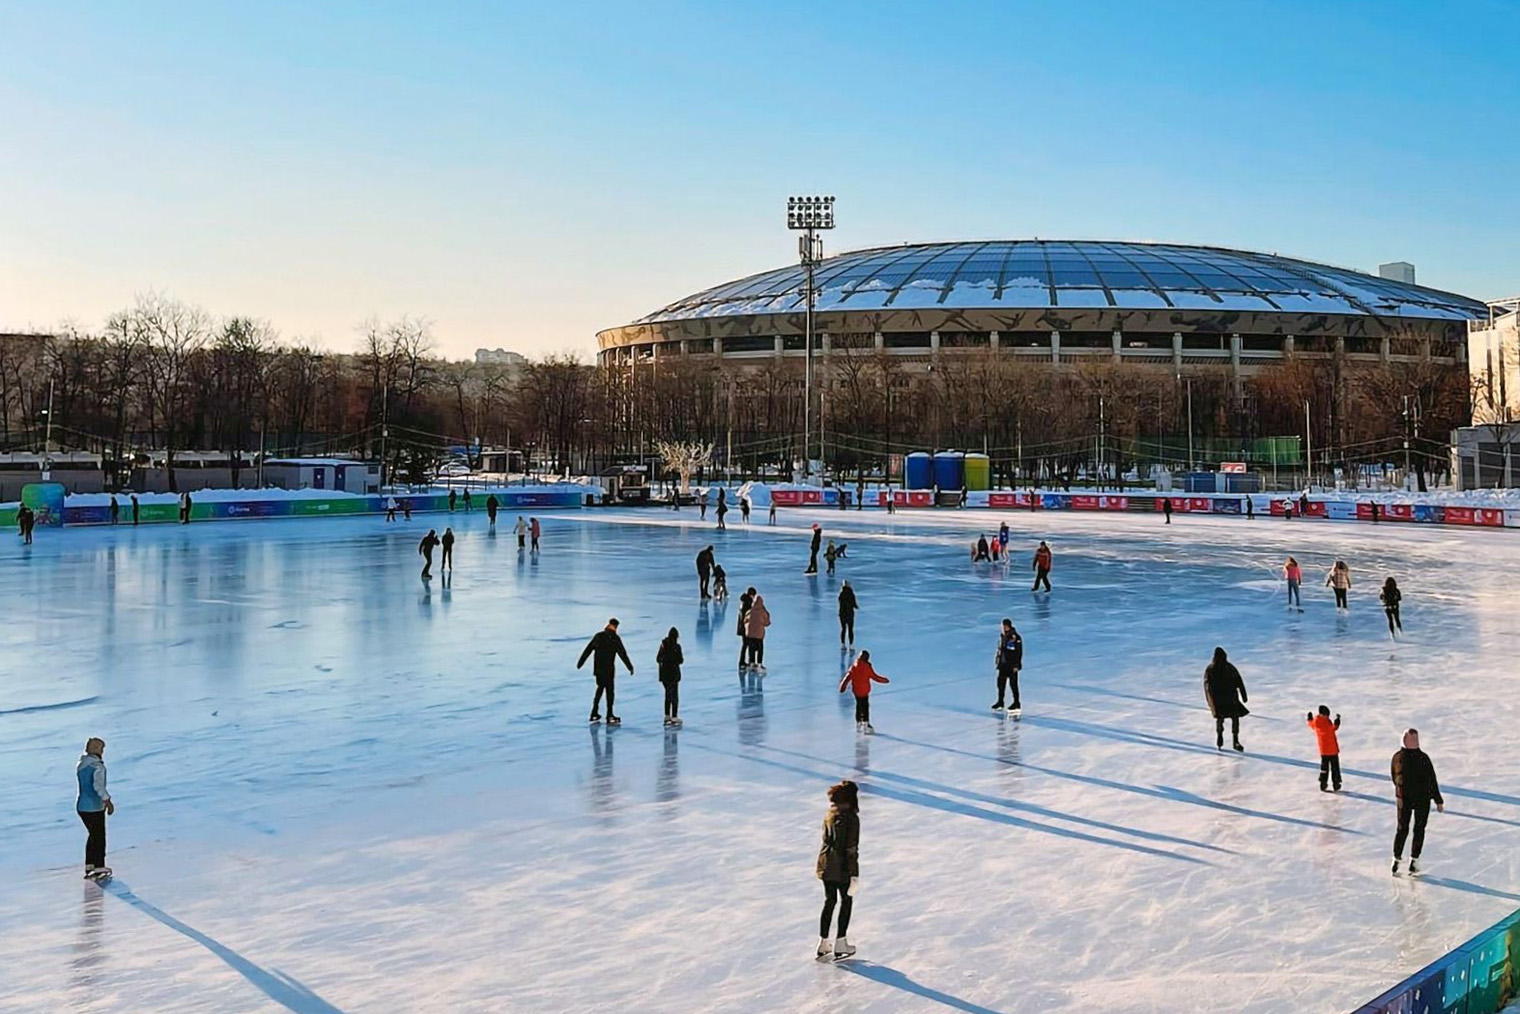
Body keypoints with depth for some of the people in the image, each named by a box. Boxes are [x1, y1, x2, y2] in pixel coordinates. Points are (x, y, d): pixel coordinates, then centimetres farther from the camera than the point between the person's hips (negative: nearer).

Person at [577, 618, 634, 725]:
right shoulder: (615, 638, -8)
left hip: (597, 668, 5)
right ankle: (609, 717, 0)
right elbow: (622, 654, -11)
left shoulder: (598, 635, 7)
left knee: (600, 688, 19)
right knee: (609, 690, 0)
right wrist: (630, 667, -7)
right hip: (608, 669, -5)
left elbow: (588, 649, 12)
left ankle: (594, 714, 20)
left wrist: (580, 662, 21)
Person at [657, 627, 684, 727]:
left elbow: (658, 659, 4)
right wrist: (682, 658, 7)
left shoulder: (663, 645, -1)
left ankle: (667, 716, 19)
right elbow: (680, 660, -13)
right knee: (674, 696, 4)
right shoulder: (676, 646, -15)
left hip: (664, 674, 5)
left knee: (668, 694, 18)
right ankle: (674, 718, 1)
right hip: (673, 674, -5)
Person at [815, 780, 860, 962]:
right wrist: (854, 875, -14)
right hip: (842, 867, -6)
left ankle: (823, 944, 23)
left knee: (829, 902, 17)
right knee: (846, 901, 12)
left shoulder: (829, 815, 2)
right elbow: (852, 848, -18)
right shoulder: (851, 818, -18)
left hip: (826, 864, 6)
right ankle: (840, 945, 17)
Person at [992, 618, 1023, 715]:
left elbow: (1019, 652, -17)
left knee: (1013, 684, 1)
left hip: (1012, 665, -8)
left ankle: (1016, 703, 13)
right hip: (1003, 664, 8)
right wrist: (997, 659, 17)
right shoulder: (1002, 635, 5)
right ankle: (1000, 702, 25)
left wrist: (1016, 666, -18)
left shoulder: (1015, 637, -19)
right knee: (1001, 682, 13)